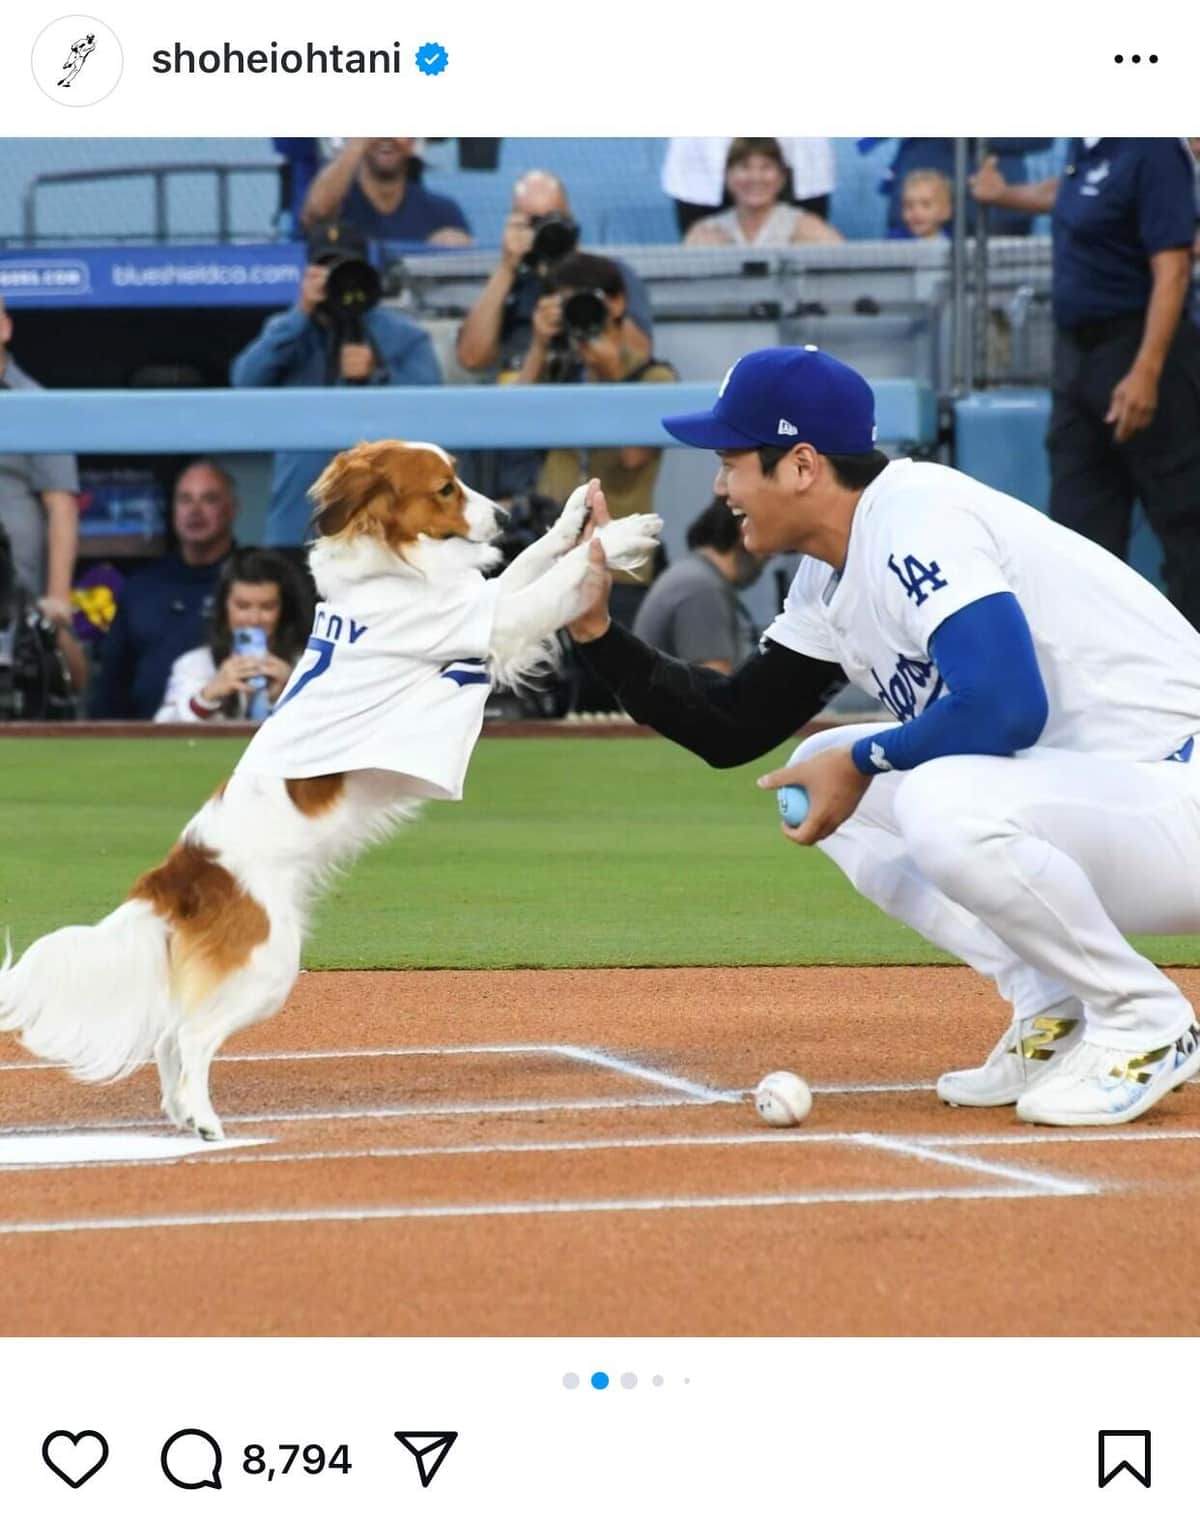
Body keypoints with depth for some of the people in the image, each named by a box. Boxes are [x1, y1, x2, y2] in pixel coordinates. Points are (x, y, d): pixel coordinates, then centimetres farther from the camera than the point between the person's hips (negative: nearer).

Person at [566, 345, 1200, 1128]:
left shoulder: (916, 524, -19)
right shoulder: (832, 577, 10)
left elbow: (1006, 708, -32)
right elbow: (730, 730, 16)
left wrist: (865, 762, -16)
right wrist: (597, 628, 7)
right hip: (1071, 792, 10)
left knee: (946, 802, -34)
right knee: (818, 781, 13)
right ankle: (1055, 1012, 7)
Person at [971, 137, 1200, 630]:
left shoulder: (1152, 149, -20)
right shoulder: (1087, 145, 6)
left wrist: (1147, 372, -31)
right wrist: (1006, 195, 46)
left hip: (1138, 353, -9)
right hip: (1078, 351, 9)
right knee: (1082, 517, 11)